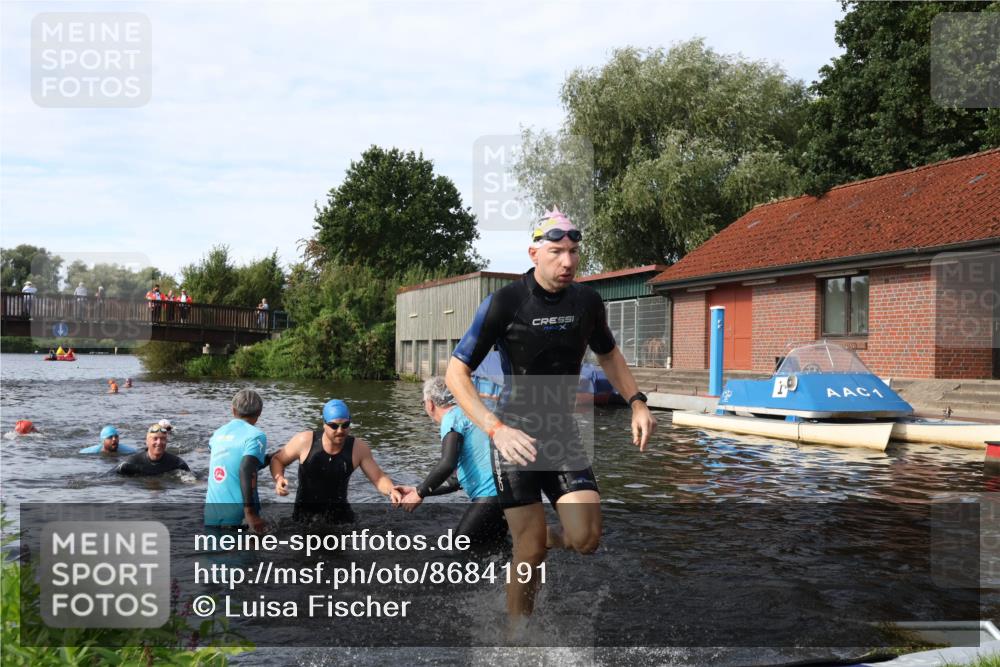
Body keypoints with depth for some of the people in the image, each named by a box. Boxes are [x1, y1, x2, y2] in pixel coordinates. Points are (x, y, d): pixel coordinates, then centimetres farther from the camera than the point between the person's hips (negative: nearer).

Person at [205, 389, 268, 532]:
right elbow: (246, 470, -20)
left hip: (211, 513, 6)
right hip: (237, 513, -6)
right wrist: (250, 513, -24)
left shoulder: (218, 434, 16)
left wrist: (273, 457, 38)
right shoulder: (255, 435, -5)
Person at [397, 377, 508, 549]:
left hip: (491, 492, -10)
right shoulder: (465, 414, 26)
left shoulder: (452, 417, -4)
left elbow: (447, 464, -21)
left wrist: (420, 493, -8)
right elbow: (457, 480, 26)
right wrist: (418, 490, 23)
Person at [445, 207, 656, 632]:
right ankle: (516, 630, 17)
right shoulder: (505, 302, -13)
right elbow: (456, 374, -12)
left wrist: (637, 402, 6)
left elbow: (608, 354, 21)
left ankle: (545, 536, 25)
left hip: (564, 433, 4)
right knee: (531, 548, -5)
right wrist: (497, 429, -25)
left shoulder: (587, 300, 1)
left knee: (586, 539, -9)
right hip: (516, 435, -4)